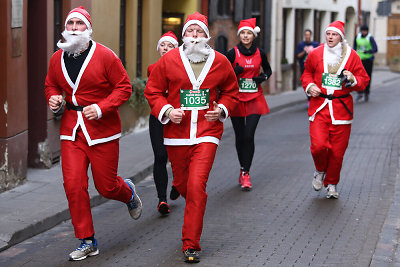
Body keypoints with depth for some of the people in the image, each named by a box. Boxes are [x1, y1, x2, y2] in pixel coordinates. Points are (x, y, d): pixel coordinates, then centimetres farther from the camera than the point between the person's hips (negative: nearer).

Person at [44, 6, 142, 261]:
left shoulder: (105, 56, -9)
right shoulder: (57, 59, 5)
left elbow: (124, 87, -8)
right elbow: (51, 85, 21)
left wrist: (101, 108, -20)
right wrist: (53, 98, -2)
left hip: (103, 130, -3)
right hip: (72, 130, 4)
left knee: (106, 186, 4)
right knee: (73, 185, -6)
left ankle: (128, 192, 43)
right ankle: (87, 241, 8)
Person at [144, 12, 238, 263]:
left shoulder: (220, 62, 1)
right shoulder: (168, 60, -2)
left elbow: (231, 91, 16)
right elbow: (153, 91, 5)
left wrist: (222, 109, -2)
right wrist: (166, 111, -11)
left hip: (207, 132, -1)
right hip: (176, 133, 2)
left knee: (197, 185, -13)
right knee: (181, 183, 15)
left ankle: (191, 244, -5)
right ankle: (196, 207, 52)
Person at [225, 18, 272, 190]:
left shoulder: (259, 53, 3)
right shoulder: (232, 53, -3)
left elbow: (268, 70, 19)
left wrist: (263, 77, -2)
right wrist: (234, 72, -18)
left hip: (255, 100, 0)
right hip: (236, 99, 0)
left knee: (249, 136, -10)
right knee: (240, 137, 6)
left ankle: (245, 174, -5)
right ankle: (243, 169, 27)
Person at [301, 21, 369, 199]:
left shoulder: (351, 56, 2)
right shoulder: (315, 54, 4)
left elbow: (364, 80, 7)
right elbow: (307, 73, 20)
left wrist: (353, 79, -14)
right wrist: (309, 86, 0)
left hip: (341, 108, 0)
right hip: (319, 106, 0)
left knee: (337, 150, 2)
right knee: (318, 146, -14)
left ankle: (331, 184, 22)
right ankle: (320, 170, 19)